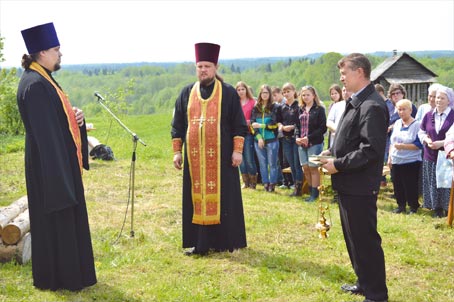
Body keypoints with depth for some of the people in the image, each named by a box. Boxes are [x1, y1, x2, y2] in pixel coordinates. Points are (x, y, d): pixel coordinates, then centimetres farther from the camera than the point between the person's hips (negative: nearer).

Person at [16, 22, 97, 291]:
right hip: (50, 164, -10)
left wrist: (76, 117, -1)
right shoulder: (35, 85, -19)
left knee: (67, 219, 17)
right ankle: (58, 277, 14)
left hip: (61, 160, 10)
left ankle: (68, 272, 29)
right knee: (56, 220, 1)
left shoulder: (44, 80, 12)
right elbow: (44, 131, -23)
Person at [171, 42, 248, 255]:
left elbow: (239, 124, 0)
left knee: (221, 197, 2)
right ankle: (198, 242, 12)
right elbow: (178, 125, 12)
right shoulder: (186, 93, 10)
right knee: (196, 198, 4)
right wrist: (177, 151, 5)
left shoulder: (228, 93, 2)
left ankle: (222, 241, 12)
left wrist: (237, 150, -8)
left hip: (221, 157, -3)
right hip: (194, 157, 3)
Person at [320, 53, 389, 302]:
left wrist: (338, 165, -20)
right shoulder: (356, 103, 12)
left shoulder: (372, 106, -19)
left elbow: (371, 149, -25)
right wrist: (332, 151, 7)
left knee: (365, 240, 0)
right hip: (347, 184, 10)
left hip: (360, 187, -10)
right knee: (353, 237, 20)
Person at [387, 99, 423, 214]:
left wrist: (402, 146, -22)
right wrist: (389, 157, 11)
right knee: (397, 185, 11)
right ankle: (401, 205, 26)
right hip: (396, 161, 6)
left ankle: (414, 207, 16)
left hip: (411, 162, -6)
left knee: (410, 186, 0)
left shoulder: (416, 125, -10)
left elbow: (419, 145, -15)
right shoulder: (397, 123, 9)